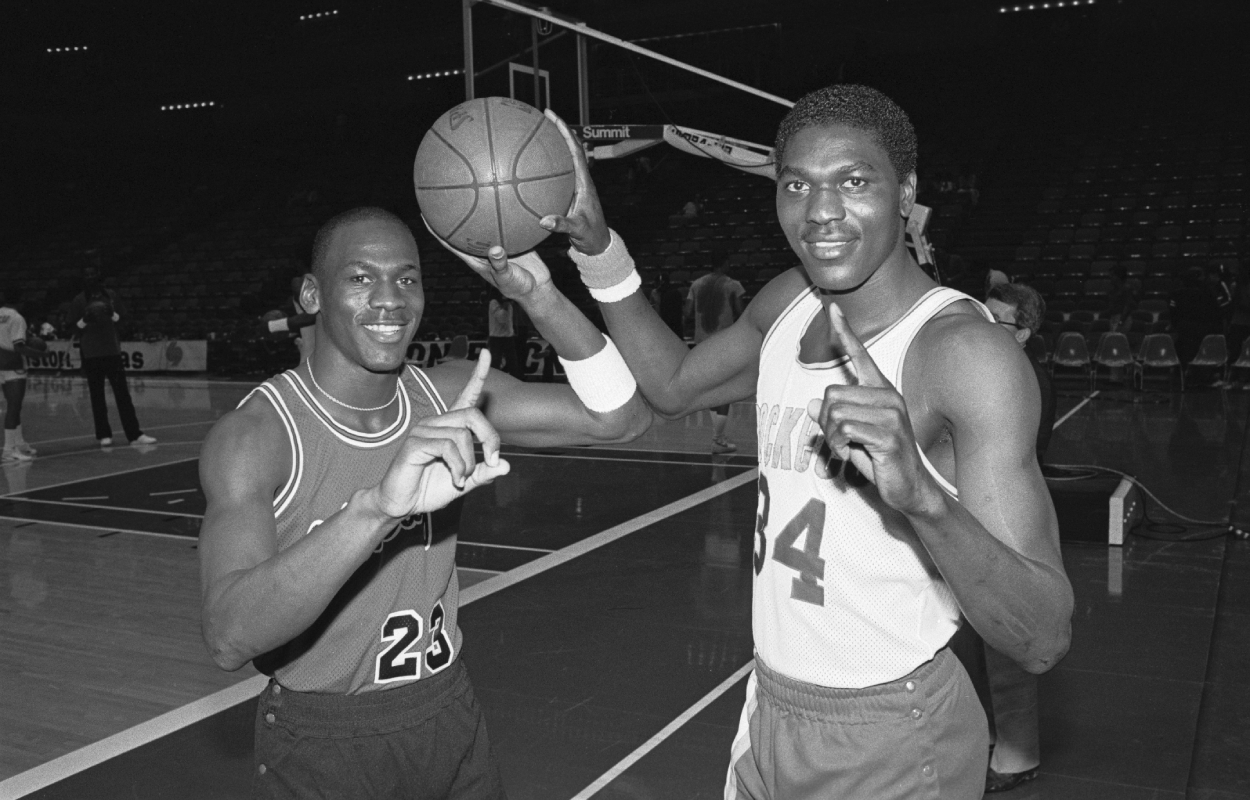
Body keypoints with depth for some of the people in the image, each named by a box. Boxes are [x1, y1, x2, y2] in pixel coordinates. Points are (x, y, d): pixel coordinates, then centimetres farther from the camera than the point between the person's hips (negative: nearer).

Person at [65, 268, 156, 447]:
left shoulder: (108, 295, 8)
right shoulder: (78, 301, 1)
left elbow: (118, 318, 14)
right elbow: (76, 325, 2)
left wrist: (112, 314, -7)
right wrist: (85, 319, -18)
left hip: (112, 350, 2)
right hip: (90, 353, -2)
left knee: (122, 392, -2)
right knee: (97, 394, 3)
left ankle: (135, 434, -3)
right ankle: (103, 435, 12)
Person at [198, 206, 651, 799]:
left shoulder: (451, 395, -7)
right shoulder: (254, 434, -20)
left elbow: (621, 418, -12)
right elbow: (228, 639, -35)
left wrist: (539, 298, -26)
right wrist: (377, 506, -49)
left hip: (451, 720, 5)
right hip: (322, 749, -4)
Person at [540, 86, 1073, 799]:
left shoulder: (967, 351, -22)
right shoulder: (788, 302, -2)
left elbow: (1045, 642, -26)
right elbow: (674, 385, 16)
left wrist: (923, 495, -43)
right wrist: (598, 247, 5)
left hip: (890, 741, -6)